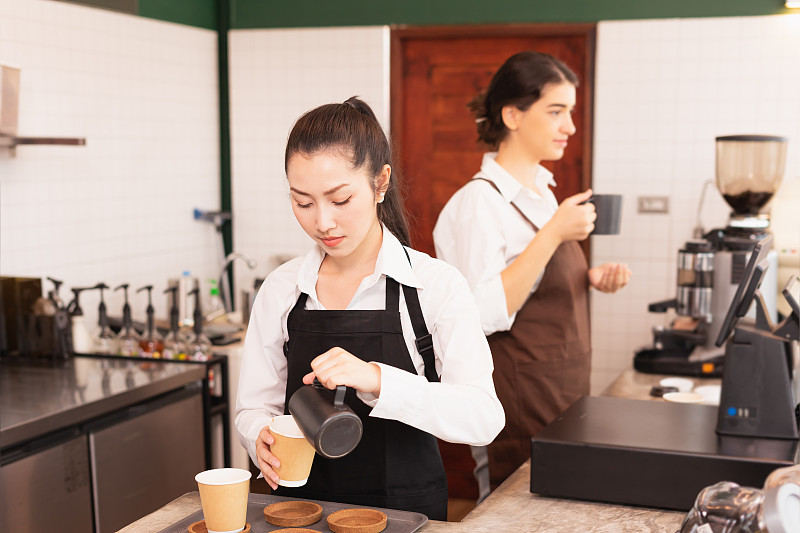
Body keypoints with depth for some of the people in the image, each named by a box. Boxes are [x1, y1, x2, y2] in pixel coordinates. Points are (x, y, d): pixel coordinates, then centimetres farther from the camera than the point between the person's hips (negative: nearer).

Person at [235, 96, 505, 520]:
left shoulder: (436, 285, -6)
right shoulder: (281, 290, 4)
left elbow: (483, 419, -16)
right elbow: (255, 404, 9)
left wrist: (376, 380, -30)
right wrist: (261, 438, -13)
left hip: (405, 509, -4)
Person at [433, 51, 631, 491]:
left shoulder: (541, 191, 11)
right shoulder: (479, 201, -17)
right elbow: (482, 313, -27)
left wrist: (589, 278, 3)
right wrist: (552, 235, -28)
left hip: (564, 394, 9)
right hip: (521, 402, -8)